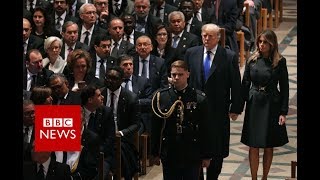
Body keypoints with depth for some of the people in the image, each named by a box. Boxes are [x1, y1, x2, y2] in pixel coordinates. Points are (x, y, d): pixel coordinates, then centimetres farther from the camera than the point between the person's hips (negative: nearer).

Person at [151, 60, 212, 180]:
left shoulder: (199, 98, -4)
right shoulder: (161, 97, 1)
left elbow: (205, 129, 0)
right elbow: (155, 128, 5)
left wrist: (206, 156, 1)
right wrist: (155, 153, 6)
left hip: (192, 155, -1)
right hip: (169, 154, 1)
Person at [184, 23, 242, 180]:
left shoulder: (229, 57, -6)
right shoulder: (191, 53, 2)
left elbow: (235, 85, -3)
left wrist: (235, 108, -3)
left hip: (218, 111, -2)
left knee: (217, 150, 9)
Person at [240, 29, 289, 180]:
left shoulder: (280, 62, -5)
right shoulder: (252, 60, 1)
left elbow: (284, 87, -3)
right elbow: (245, 84, 5)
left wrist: (283, 112, -7)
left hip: (271, 105, -2)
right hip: (254, 105, 2)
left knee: (269, 147, 7)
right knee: (253, 147, 1)